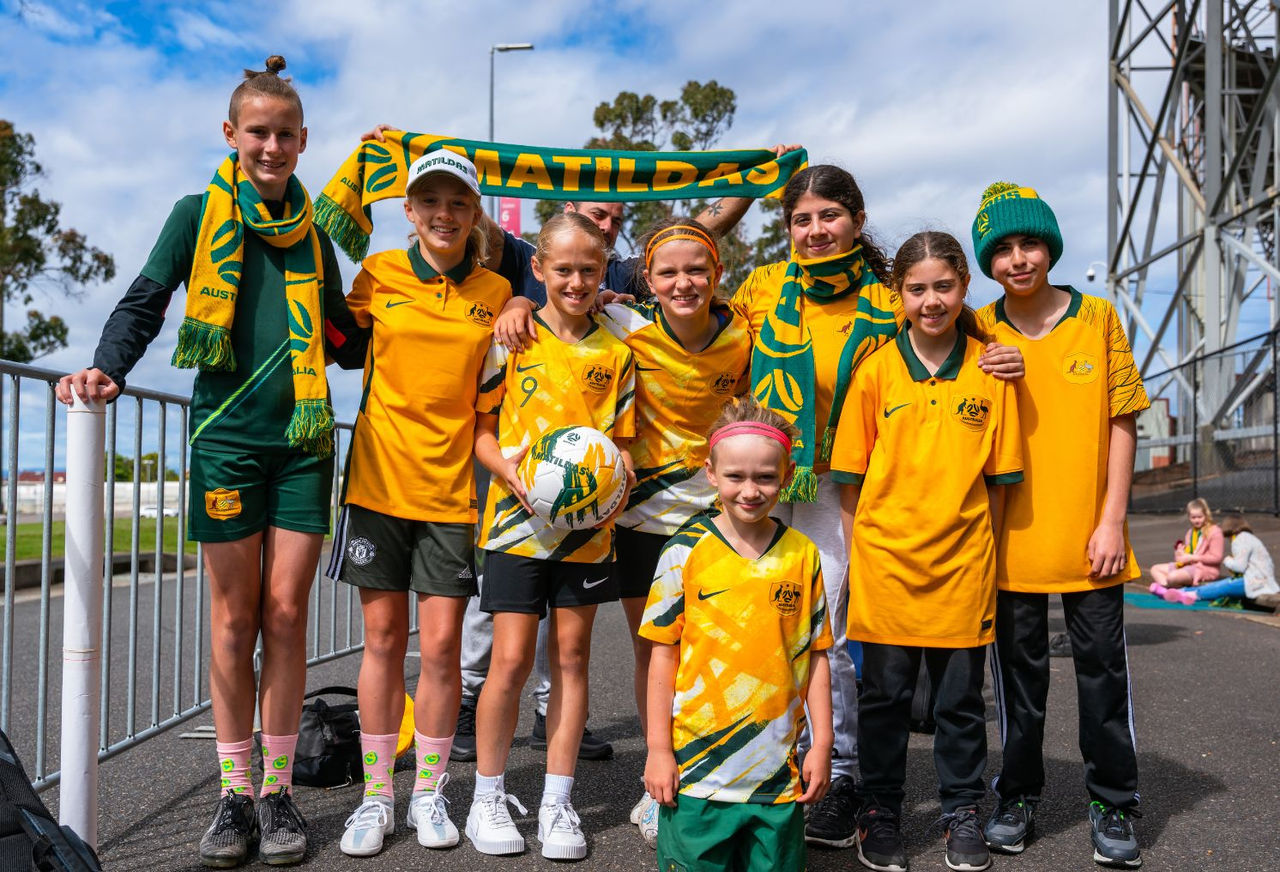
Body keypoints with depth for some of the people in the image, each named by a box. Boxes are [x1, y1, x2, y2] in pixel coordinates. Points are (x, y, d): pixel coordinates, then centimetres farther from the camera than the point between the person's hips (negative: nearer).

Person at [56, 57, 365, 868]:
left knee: (286, 614, 2)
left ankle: (279, 788, 13)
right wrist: (109, 368, -20)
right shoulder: (200, 214, 6)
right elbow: (145, 302, -2)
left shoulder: (313, 233, 14)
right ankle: (236, 792, 14)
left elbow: (345, 341, 19)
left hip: (303, 438, 2)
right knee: (234, 618, 2)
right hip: (226, 435, -2)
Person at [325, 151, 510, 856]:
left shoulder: (496, 293, 5)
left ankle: (428, 794, 20)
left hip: (452, 488, 0)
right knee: (383, 638, 6)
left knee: (441, 646, 1)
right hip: (379, 479, 0)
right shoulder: (379, 274, 3)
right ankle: (376, 793, 21)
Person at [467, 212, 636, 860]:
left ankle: (556, 802, 19)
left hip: (588, 523, 3)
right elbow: (480, 427, 1)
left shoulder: (614, 352, 7)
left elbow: (620, 439, 11)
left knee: (572, 656, 7)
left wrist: (617, 472, -10)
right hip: (517, 517, -2)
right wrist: (511, 470, -17)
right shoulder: (510, 339, 0)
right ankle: (487, 798, 16)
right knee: (512, 659, -3)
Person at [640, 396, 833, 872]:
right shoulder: (685, 552, -6)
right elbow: (664, 655, -2)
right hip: (696, 765, -2)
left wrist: (822, 744, 6)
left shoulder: (803, 556, 1)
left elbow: (815, 656, 7)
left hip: (778, 770, 2)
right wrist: (658, 748, -2)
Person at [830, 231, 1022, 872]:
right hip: (885, 557, -1)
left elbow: (998, 473, 5)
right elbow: (850, 476, 1)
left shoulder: (989, 368, 1)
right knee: (885, 694, 10)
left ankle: (962, 812, 30)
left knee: (961, 696, 12)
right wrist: (861, 550, -3)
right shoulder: (875, 369, -1)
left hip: (963, 561, 1)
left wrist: (977, 543, 0)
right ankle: (881, 813, 27)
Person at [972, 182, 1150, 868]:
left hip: (1087, 532, 0)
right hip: (1012, 532, 0)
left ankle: (1113, 801, 24)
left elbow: (1122, 423, 0)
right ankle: (1018, 794, 27)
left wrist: (1112, 521, -5)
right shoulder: (979, 333, 1)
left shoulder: (1097, 317, 1)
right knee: (1019, 667, 11)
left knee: (1103, 664, 8)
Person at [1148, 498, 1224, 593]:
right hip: (1188, 565, 10)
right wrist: (1180, 554, 0)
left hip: (1205, 568, -10)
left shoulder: (1215, 532, -8)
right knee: (1155, 569, 2)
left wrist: (1191, 557, -16)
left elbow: (1216, 558, -15)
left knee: (1173, 576, -34)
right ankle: (1166, 590, -23)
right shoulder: (1191, 531, 18)